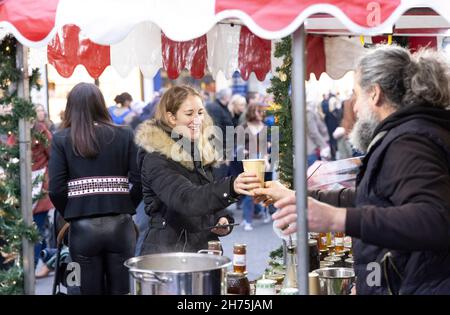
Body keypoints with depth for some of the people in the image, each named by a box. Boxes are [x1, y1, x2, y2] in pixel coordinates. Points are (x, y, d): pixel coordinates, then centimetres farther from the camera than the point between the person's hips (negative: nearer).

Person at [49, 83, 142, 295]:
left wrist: (70, 215, 10)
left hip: (83, 227, -1)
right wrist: (125, 209, 11)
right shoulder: (124, 135, 2)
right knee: (121, 291, 10)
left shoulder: (61, 139, -1)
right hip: (120, 224, 1)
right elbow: (139, 182, -4)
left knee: (91, 290, 10)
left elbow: (56, 190, -6)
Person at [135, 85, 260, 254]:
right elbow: (185, 199, -30)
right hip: (168, 249, -7)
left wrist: (222, 218, -1)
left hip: (206, 246, 7)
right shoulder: (156, 159, -15)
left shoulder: (201, 149, 10)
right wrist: (230, 187, -45)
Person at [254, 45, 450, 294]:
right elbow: (368, 201, 29)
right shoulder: (409, 133, 17)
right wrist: (296, 198, 28)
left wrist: (336, 218, -37)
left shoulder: (408, 143, -17)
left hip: (424, 286, -10)